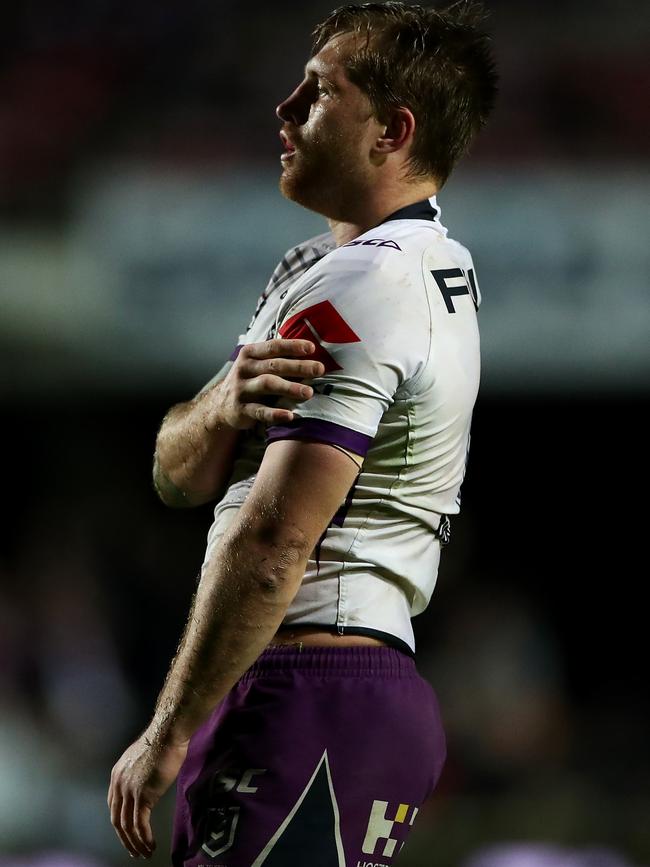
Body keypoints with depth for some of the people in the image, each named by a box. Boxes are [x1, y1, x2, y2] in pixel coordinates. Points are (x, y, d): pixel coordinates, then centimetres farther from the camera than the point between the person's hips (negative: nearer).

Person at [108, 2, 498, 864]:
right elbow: (177, 474, 13)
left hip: (304, 697, -10)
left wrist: (168, 735, -16)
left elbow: (270, 546, -20)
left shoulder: (357, 287, -13)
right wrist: (227, 407, -10)